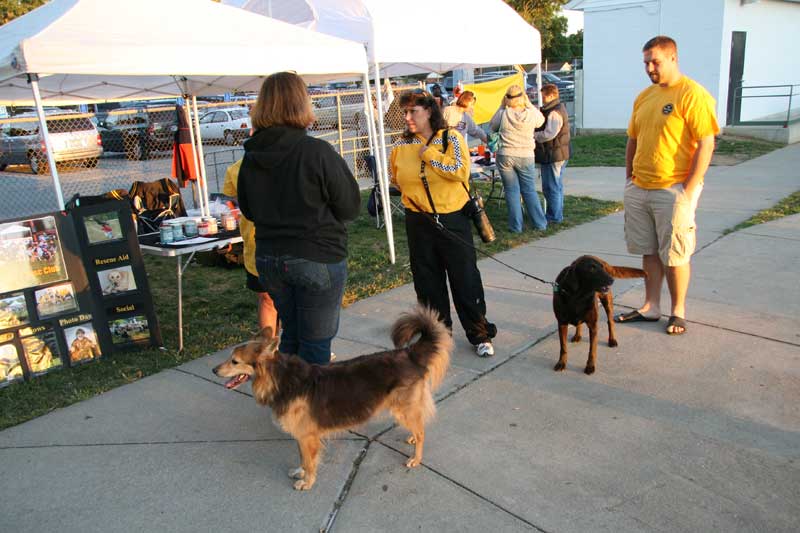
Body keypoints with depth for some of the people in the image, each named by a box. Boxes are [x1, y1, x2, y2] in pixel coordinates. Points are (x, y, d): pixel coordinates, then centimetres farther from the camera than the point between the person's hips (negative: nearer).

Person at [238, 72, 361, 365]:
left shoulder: (251, 157, -2)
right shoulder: (318, 152, -18)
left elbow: (249, 211, 11)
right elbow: (350, 208, -9)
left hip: (268, 258, 6)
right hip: (317, 259, -6)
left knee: (291, 333, 21)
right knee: (316, 342, 6)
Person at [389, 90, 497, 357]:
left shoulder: (451, 138, -6)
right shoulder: (402, 146, 4)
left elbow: (460, 171, -21)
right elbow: (396, 179, 20)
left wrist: (429, 154, -16)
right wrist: (413, 196, 9)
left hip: (453, 219, -3)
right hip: (419, 222, 4)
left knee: (466, 279, 2)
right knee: (427, 282, 11)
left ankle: (480, 334, 15)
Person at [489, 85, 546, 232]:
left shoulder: (503, 114, -8)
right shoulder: (532, 114, -4)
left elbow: (492, 127, 9)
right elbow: (541, 121, 17)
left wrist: (502, 107, 10)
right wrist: (528, 103, 15)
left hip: (505, 157, -1)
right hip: (526, 157, 1)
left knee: (512, 191, 7)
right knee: (530, 191, 11)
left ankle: (516, 226, 10)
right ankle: (540, 223, 15)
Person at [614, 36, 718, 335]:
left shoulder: (693, 94, -10)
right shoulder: (644, 96, 12)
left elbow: (706, 144, -14)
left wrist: (689, 189, -17)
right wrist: (629, 177, 11)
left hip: (674, 190, -7)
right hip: (639, 188, 7)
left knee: (675, 255, 2)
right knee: (649, 252, 13)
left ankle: (678, 312, 17)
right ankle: (651, 307, 25)